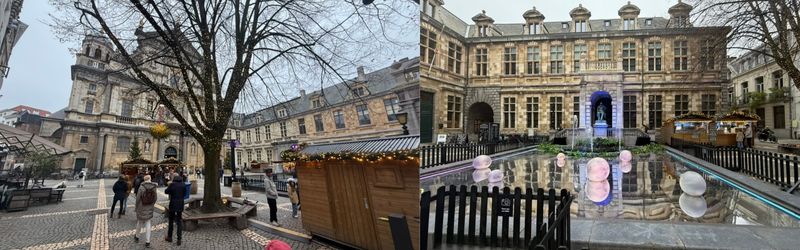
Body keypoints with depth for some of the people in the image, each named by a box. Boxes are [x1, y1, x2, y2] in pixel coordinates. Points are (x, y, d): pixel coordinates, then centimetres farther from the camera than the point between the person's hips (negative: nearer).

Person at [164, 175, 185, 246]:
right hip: (180, 205, 2)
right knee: (179, 222, 9)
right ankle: (179, 239, 6)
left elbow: (166, 191, 0)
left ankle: (169, 237, 28)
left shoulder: (172, 184, -11)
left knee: (171, 221, 15)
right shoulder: (183, 185, -2)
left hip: (173, 205, -2)